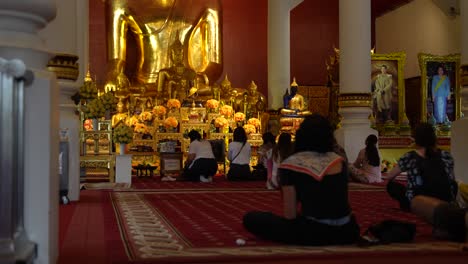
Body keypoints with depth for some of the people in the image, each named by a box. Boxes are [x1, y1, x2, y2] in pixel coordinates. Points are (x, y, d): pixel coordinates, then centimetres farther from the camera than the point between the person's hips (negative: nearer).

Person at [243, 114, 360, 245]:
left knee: (251, 219, 6)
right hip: (348, 232, 6)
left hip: (314, 233, -6)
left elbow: (290, 215, -6)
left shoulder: (290, 164, -5)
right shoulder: (339, 161, 8)